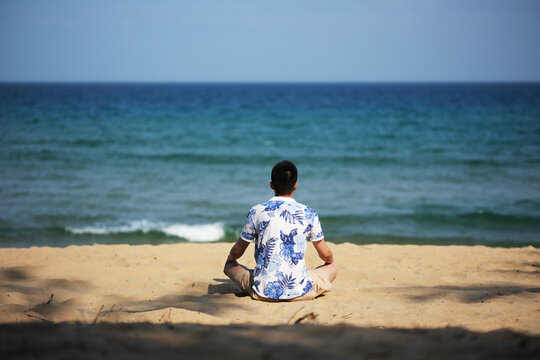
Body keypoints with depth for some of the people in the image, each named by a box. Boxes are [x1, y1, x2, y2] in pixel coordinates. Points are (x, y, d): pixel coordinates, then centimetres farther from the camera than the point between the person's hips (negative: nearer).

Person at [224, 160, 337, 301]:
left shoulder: (256, 212, -2)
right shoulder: (309, 214, -1)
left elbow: (237, 252, 11)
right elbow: (325, 255, 11)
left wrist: (230, 258, 36)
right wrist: (331, 261, 36)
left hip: (263, 293, 1)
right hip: (300, 293, 0)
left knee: (230, 266, 27)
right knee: (332, 268, 26)